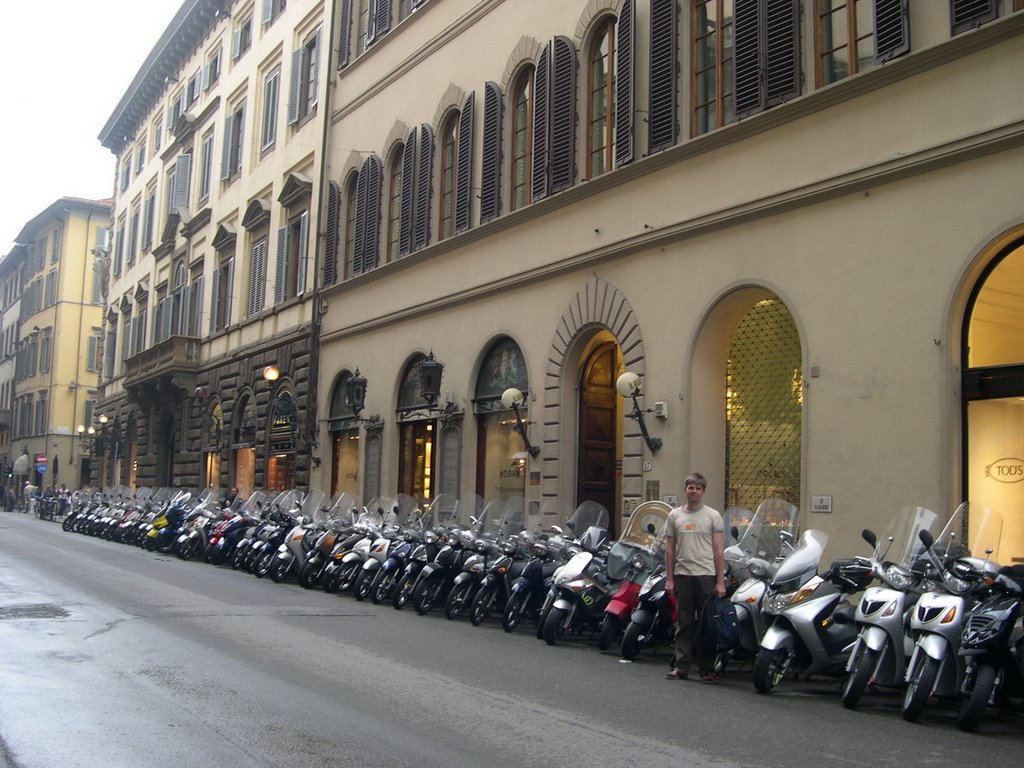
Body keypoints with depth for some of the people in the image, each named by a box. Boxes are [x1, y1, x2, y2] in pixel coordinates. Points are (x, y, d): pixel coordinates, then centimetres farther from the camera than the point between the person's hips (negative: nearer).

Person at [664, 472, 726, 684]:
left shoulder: (713, 515, 3)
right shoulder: (675, 515, 10)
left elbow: (719, 550, 0)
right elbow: (669, 549, 11)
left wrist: (720, 581, -5)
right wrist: (669, 578, 5)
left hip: (706, 574, -2)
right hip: (682, 575, 2)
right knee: (684, 624, 6)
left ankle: (707, 669, 8)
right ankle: (681, 667, 10)